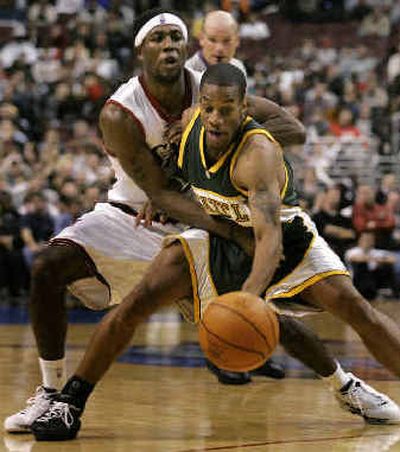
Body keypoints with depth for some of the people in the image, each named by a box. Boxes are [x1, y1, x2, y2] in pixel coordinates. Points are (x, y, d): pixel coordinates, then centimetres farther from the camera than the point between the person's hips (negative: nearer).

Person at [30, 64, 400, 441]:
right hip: (221, 236, 4)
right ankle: (68, 402, -9)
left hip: (286, 235, -3)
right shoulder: (189, 124, -17)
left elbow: (271, 237, -47)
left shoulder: (257, 153, -34)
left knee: (352, 307, -20)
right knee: (140, 300, -14)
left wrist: (249, 295, -63)